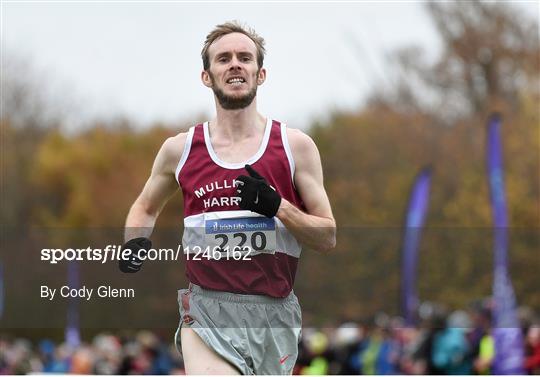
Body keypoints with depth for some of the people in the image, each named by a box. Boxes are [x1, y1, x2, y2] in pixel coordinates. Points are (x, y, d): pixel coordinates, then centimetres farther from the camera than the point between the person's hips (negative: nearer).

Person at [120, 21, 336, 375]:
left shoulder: (295, 145, 3)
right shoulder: (180, 149, 6)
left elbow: (328, 237, 3)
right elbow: (145, 208, 25)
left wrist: (277, 206, -14)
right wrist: (136, 242, 4)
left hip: (274, 314, 1)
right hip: (207, 314, -1)